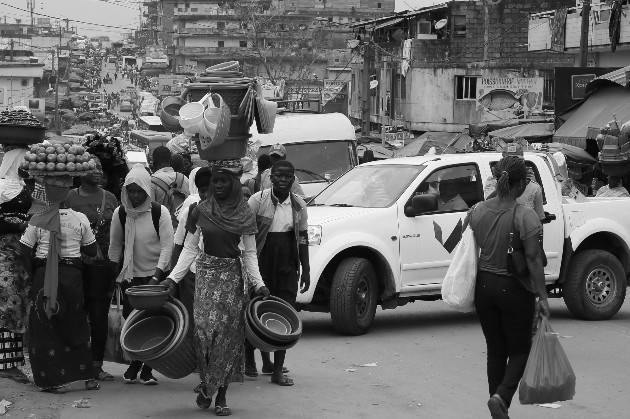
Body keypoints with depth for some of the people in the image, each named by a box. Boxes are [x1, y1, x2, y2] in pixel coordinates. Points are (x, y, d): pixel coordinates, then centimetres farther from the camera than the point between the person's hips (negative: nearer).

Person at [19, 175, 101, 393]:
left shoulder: (37, 220, -8)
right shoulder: (80, 219, -4)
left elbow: (25, 253, -5)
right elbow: (92, 251, 3)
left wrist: (34, 277, 8)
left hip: (44, 276, -2)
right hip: (72, 275, 2)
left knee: (46, 326, 7)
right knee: (76, 325, 15)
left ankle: (54, 380, 4)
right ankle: (88, 376, 17)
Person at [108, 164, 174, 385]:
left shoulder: (159, 212, -8)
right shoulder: (120, 213, -1)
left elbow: (167, 245, -9)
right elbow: (115, 246, 10)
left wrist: (157, 275, -16)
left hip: (155, 274, -2)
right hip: (130, 275, 2)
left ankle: (147, 369, 4)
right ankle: (134, 364, 17)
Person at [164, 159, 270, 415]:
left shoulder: (245, 215, 2)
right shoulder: (201, 212, 3)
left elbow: (249, 253, 5)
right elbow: (189, 249, 6)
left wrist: (258, 283, -5)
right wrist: (173, 277, -3)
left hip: (234, 278, 0)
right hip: (206, 275, 0)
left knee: (228, 335, -2)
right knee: (204, 329, -13)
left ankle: (220, 395, 5)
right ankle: (206, 384, 7)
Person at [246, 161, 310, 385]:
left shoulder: (299, 205, 6)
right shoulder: (258, 200, -6)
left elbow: (302, 238, 12)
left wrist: (306, 270, 8)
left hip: (288, 266, 3)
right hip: (262, 263, -3)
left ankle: (277, 369, 2)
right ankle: (249, 357, 28)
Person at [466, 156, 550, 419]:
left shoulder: (477, 211, 1)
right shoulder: (525, 217, -15)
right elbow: (533, 259, -17)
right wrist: (542, 296, -14)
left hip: (484, 286, 5)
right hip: (514, 289, -5)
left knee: (495, 351, 14)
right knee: (520, 350, 9)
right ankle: (502, 396, -15)